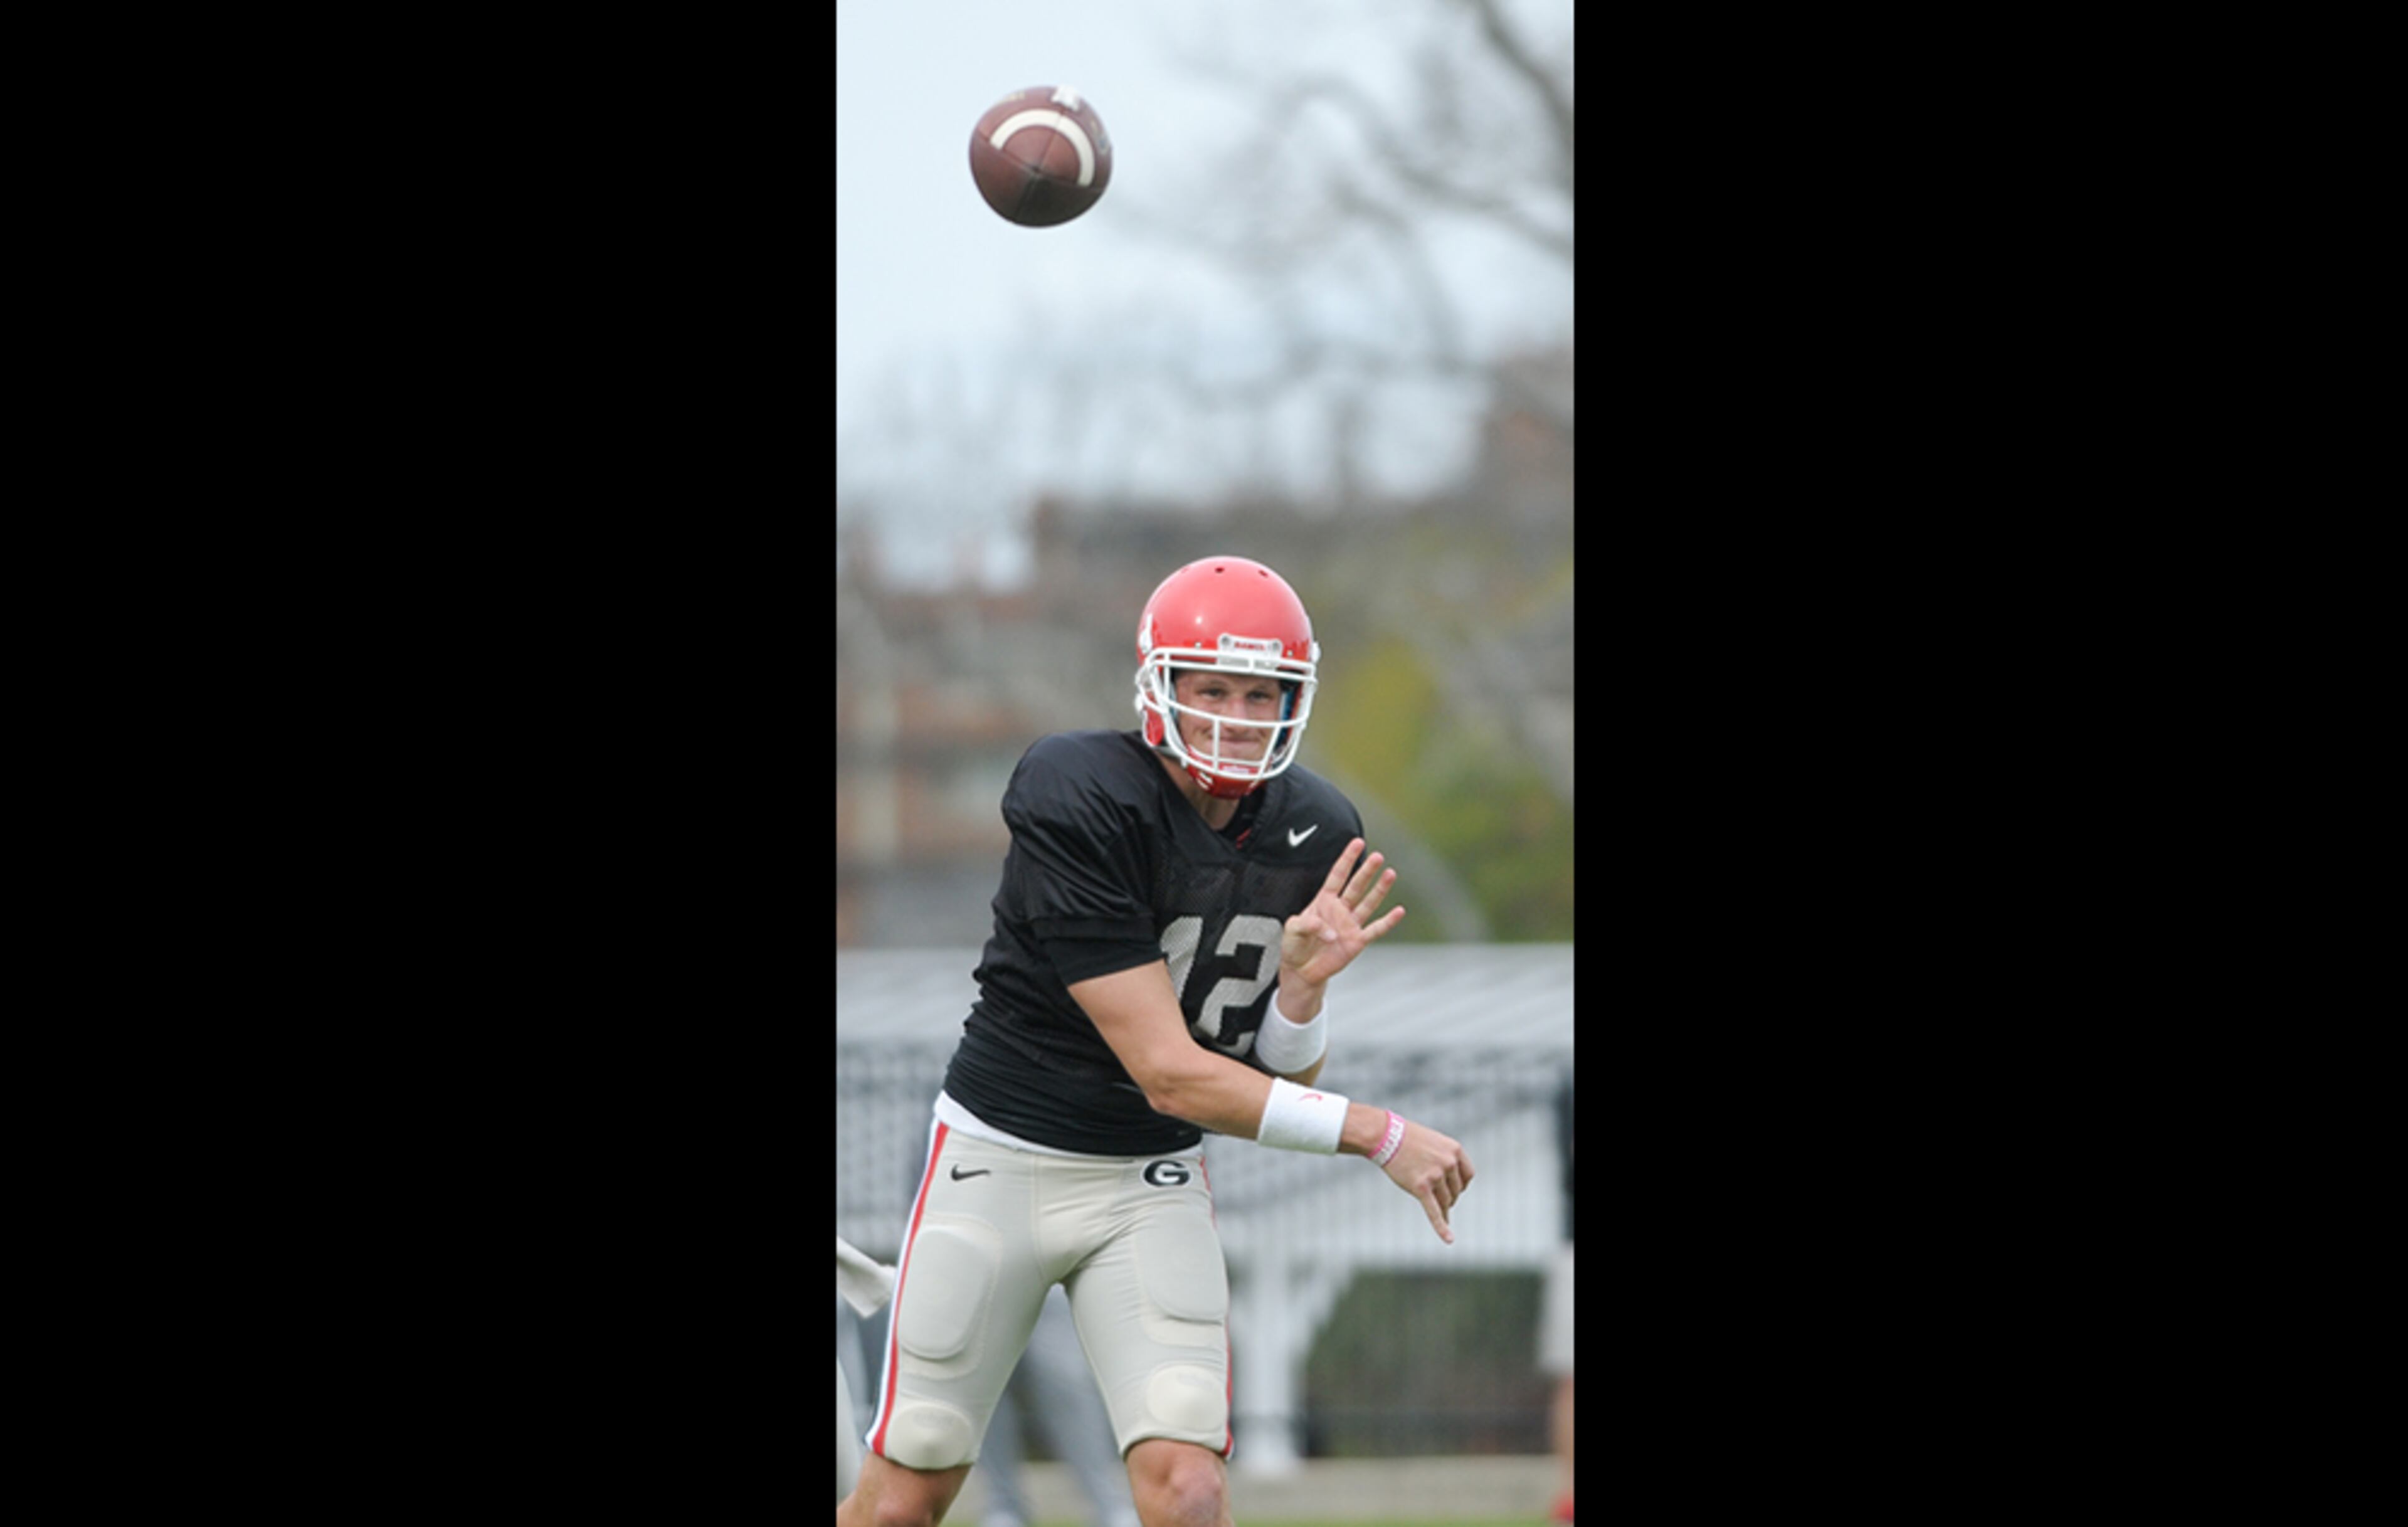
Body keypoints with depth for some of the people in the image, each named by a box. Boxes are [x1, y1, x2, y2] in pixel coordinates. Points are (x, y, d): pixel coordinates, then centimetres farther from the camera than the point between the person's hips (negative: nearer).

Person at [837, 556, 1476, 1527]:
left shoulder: (1316, 837, -4)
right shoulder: (1079, 803, -23)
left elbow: (1282, 1084, 3)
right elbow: (1169, 1075, -24)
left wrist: (1305, 982, -18)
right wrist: (1380, 1136, -23)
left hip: (1153, 1184, 4)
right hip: (1003, 1159, -4)